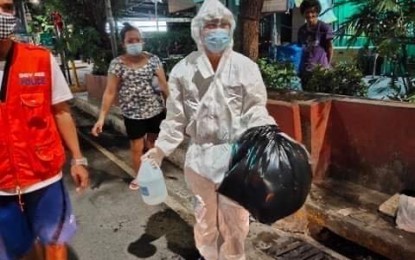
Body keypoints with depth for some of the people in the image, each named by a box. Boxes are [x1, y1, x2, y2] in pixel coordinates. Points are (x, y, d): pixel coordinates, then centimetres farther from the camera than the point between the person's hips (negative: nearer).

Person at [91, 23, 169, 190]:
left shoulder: (153, 59, -3)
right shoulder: (117, 64, -7)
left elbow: (163, 84, -2)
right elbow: (110, 92, -8)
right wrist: (101, 117, -13)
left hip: (156, 110, 2)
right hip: (133, 113, -1)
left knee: (153, 142, 17)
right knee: (137, 148, 8)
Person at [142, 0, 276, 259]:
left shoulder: (246, 67, -8)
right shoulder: (183, 69, -4)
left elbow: (256, 113, -4)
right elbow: (177, 117, 2)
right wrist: (160, 150, 0)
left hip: (237, 156, -1)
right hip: (200, 156, 2)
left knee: (235, 219, 13)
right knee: (205, 218, 21)